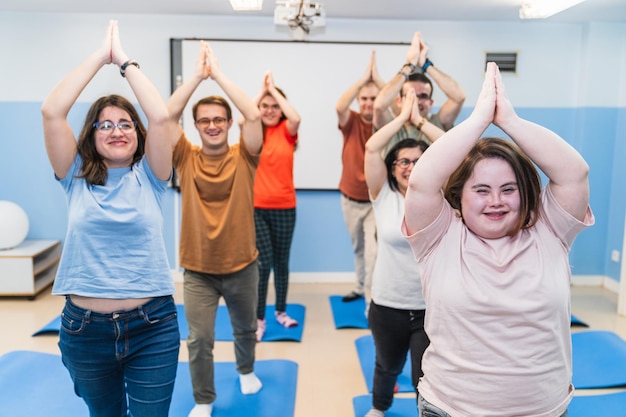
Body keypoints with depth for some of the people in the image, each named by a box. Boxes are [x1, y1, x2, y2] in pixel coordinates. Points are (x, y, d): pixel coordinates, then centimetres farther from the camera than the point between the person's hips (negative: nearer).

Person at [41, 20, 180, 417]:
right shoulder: (77, 178, 0)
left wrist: (124, 59, -8)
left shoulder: (149, 176, -2)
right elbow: (52, 112, -11)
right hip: (84, 328, 2)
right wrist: (100, 54, -7)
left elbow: (162, 117, -17)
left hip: (152, 325, -2)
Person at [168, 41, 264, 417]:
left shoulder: (244, 157, -7)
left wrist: (218, 73, -18)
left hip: (242, 265, 1)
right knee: (199, 340, 4)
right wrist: (198, 75, -19)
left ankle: (246, 370, 51)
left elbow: (254, 115, -22)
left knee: (246, 329, 21)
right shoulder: (186, 158, -5)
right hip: (198, 269, 0)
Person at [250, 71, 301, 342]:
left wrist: (274, 89, -12)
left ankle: (281, 311, 29)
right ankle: (259, 318, 9)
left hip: (284, 208, 1)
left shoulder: (286, 131, 2)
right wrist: (263, 89, -13)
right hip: (256, 207, -1)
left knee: (281, 261, 13)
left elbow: (296, 118, -20)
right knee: (264, 260, -5)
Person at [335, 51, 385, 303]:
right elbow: (340, 106, -25)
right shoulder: (351, 121, -4)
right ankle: (360, 287, 38)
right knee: (358, 248, 19)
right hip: (350, 199, 3)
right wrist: (363, 78, -30)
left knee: (374, 251, -11)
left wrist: (378, 78, -30)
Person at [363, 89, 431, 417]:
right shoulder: (384, 196, -6)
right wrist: (403, 115, -10)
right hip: (387, 304, 2)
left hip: (431, 307, -1)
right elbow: (371, 149, -16)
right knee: (388, 366, 27)